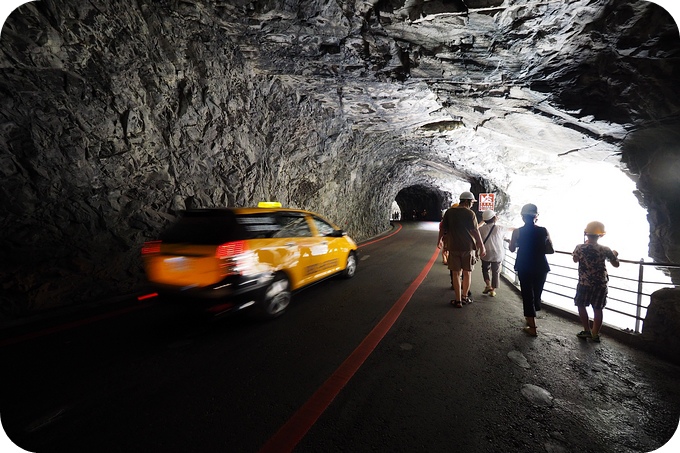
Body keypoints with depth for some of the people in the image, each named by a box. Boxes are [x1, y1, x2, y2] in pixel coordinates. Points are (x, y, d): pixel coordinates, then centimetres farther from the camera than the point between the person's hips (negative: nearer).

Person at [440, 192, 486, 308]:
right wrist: (482, 247, -3)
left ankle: (458, 300, 8)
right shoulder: (470, 213, -8)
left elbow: (444, 229, 6)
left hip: (453, 247, 2)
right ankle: (465, 297, 26)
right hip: (468, 247, -1)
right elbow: (475, 231, -10)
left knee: (456, 273, 7)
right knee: (467, 273, 14)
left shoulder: (449, 212, 2)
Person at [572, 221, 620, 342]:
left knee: (581, 305, 15)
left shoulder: (580, 248, -12)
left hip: (584, 283, -2)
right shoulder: (605, 250, -9)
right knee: (598, 309, 13)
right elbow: (616, 264, 3)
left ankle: (587, 331, 16)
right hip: (601, 284, 2)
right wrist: (614, 254, 23)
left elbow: (575, 260, 8)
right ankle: (595, 334, 20)